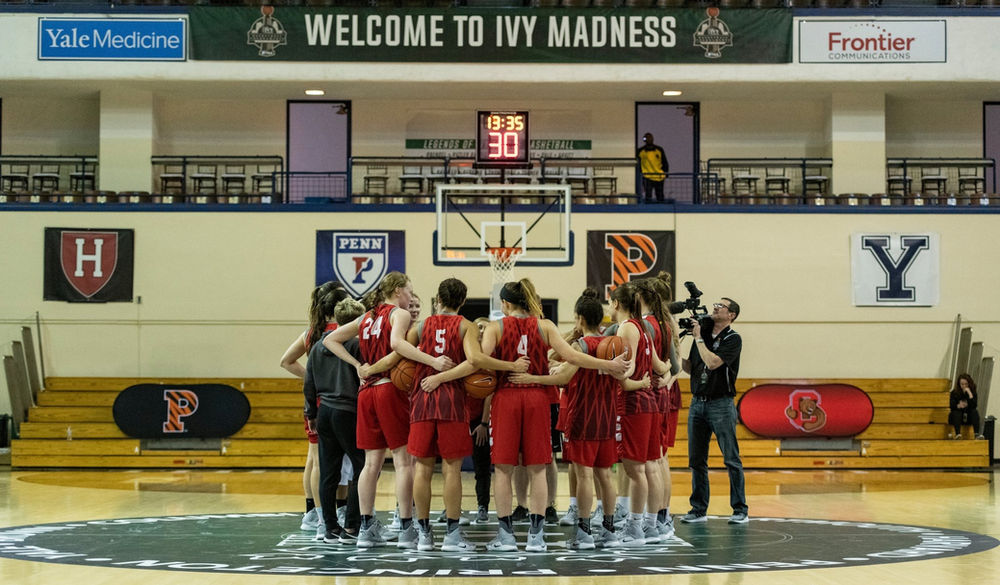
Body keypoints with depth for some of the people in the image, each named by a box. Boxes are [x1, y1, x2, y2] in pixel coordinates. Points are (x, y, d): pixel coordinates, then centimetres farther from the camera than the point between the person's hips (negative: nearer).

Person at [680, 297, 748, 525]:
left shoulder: (733, 339, -6)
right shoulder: (703, 335, 13)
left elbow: (712, 362, -19)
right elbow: (690, 368, 17)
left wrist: (698, 338, -10)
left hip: (721, 404, -6)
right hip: (698, 402, 6)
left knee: (731, 459, -3)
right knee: (696, 460, 7)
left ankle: (740, 510, 2)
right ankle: (698, 509, 13)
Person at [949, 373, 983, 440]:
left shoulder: (973, 393, -3)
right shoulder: (954, 393, -5)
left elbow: (974, 406, -19)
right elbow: (952, 406, -16)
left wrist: (969, 393, -24)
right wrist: (959, 406, -37)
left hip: (968, 418, 1)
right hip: (956, 417, -1)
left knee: (975, 412, -27)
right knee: (956, 412, -32)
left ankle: (977, 434, -42)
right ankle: (957, 434, -49)